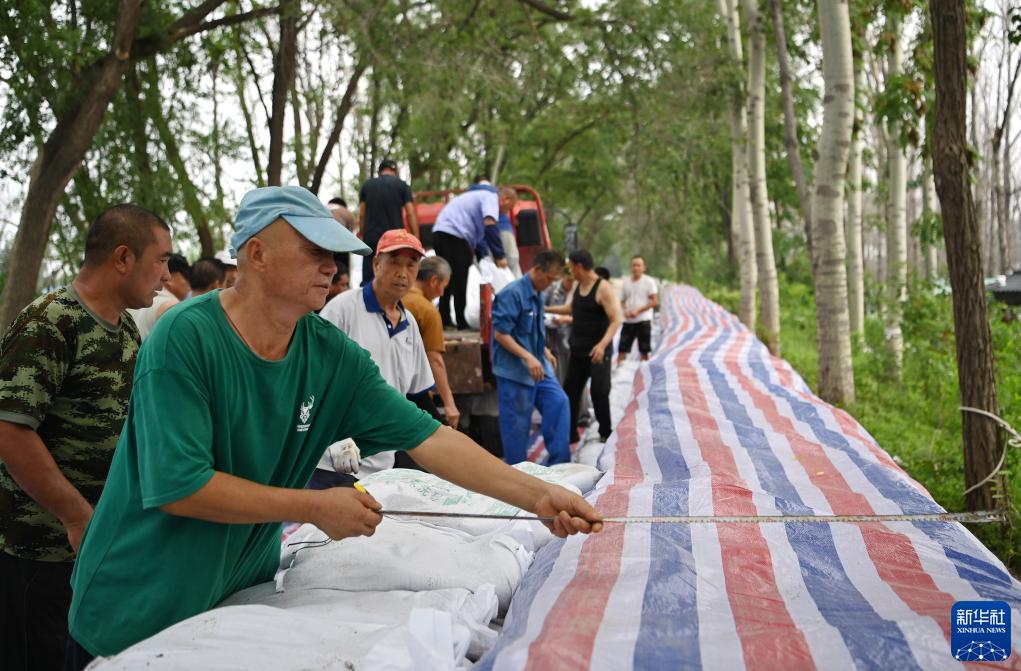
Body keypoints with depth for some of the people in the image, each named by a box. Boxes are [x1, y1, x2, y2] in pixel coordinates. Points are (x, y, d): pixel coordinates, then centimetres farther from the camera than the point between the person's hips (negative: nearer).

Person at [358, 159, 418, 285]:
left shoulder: (367, 185, 12)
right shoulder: (402, 185, 5)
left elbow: (361, 215, 8)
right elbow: (410, 215, -1)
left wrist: (362, 236, 15)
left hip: (371, 238, 2)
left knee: (367, 280, 3)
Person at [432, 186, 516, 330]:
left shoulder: (480, 197, 28)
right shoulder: (491, 198, -2)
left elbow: (479, 236, 30)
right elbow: (489, 225, -20)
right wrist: (499, 256, -19)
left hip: (440, 232, 10)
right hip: (454, 235, -10)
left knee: (448, 280, 16)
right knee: (460, 281, -3)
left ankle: (444, 320, 20)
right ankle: (462, 322, 2)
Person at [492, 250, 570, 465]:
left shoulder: (537, 295, 10)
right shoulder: (512, 293, -18)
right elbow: (500, 334, -21)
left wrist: (544, 351, 12)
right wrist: (528, 357, -26)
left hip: (539, 368, 8)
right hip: (515, 371, -8)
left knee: (559, 403, 3)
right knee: (517, 424, 1)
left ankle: (559, 462, 11)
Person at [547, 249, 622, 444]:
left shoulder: (603, 288, -16)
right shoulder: (577, 285, 8)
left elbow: (616, 320, -22)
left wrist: (603, 344, -34)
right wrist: (547, 309, 27)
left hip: (598, 351, -8)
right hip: (578, 351, 8)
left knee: (599, 392, -3)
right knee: (570, 391, 8)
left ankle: (605, 432, 14)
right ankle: (570, 433, 16)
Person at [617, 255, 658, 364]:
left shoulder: (649, 282, -4)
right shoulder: (626, 283, 9)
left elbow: (655, 301, -9)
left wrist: (638, 311, -16)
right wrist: (625, 310, -8)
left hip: (643, 321, -4)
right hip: (628, 321, 4)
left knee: (644, 351, 3)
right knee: (622, 349, 1)